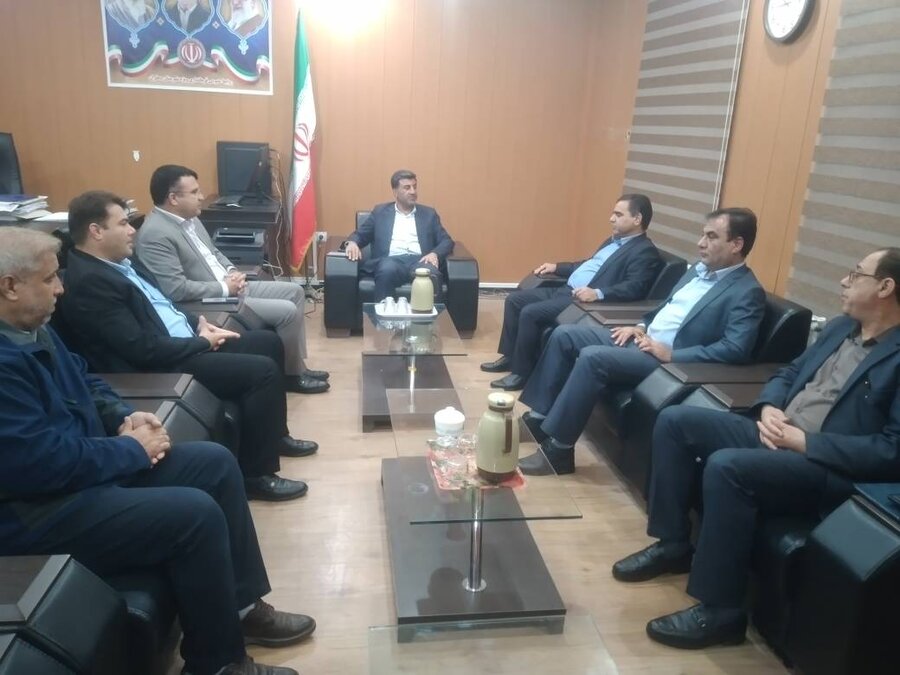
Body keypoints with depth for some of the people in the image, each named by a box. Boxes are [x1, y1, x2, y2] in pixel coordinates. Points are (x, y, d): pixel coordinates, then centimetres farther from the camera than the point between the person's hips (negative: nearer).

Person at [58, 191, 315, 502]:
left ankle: (275, 434, 26)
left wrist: (197, 323, 4)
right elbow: (142, 349, -25)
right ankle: (256, 475, -7)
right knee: (263, 370, -21)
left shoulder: (119, 263, 11)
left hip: (183, 344, 11)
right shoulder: (89, 282, -20)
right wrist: (202, 342, -13)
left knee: (268, 341, 13)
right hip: (158, 368, -11)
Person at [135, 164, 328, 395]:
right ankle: (292, 375, 6)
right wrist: (225, 287, -18)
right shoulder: (154, 235, -21)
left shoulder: (189, 218, 9)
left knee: (295, 292, 9)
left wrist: (232, 271, 1)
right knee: (288, 311, -17)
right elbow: (176, 289, -27)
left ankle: (298, 366, 15)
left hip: (229, 287, 10)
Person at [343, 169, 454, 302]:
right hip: (391, 261, -1)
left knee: (431, 274, -36)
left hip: (419, 260, 1)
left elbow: (447, 241, 15)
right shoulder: (380, 212, 21)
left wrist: (435, 253, -9)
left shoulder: (429, 213, 22)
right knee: (387, 269, -38)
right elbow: (359, 235, 18)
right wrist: (352, 242, -8)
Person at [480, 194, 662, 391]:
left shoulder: (645, 252, -8)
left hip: (585, 301, -10)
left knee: (530, 313, -24)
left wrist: (598, 293, -33)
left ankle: (521, 373, -9)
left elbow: (636, 288, -22)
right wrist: (556, 266, 21)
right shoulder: (613, 241, 21)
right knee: (514, 300, 5)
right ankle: (509, 357, 15)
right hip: (564, 290, 10)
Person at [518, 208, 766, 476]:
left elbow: (736, 350, -21)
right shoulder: (700, 269, 16)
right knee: (564, 335, -1)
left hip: (668, 359, -9)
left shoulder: (748, 293, -10)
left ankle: (558, 449, -20)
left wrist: (672, 355, -22)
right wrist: (641, 326, 7)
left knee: (592, 357, -30)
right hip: (641, 339, 9)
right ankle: (539, 416, 4)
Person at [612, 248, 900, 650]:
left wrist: (804, 441, -21)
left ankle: (720, 611, -19)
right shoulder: (841, 327, 15)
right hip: (776, 433, 9)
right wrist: (768, 407, -2)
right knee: (675, 421, -4)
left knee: (726, 465, -34)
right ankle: (672, 543, 6)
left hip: (829, 466, -9)